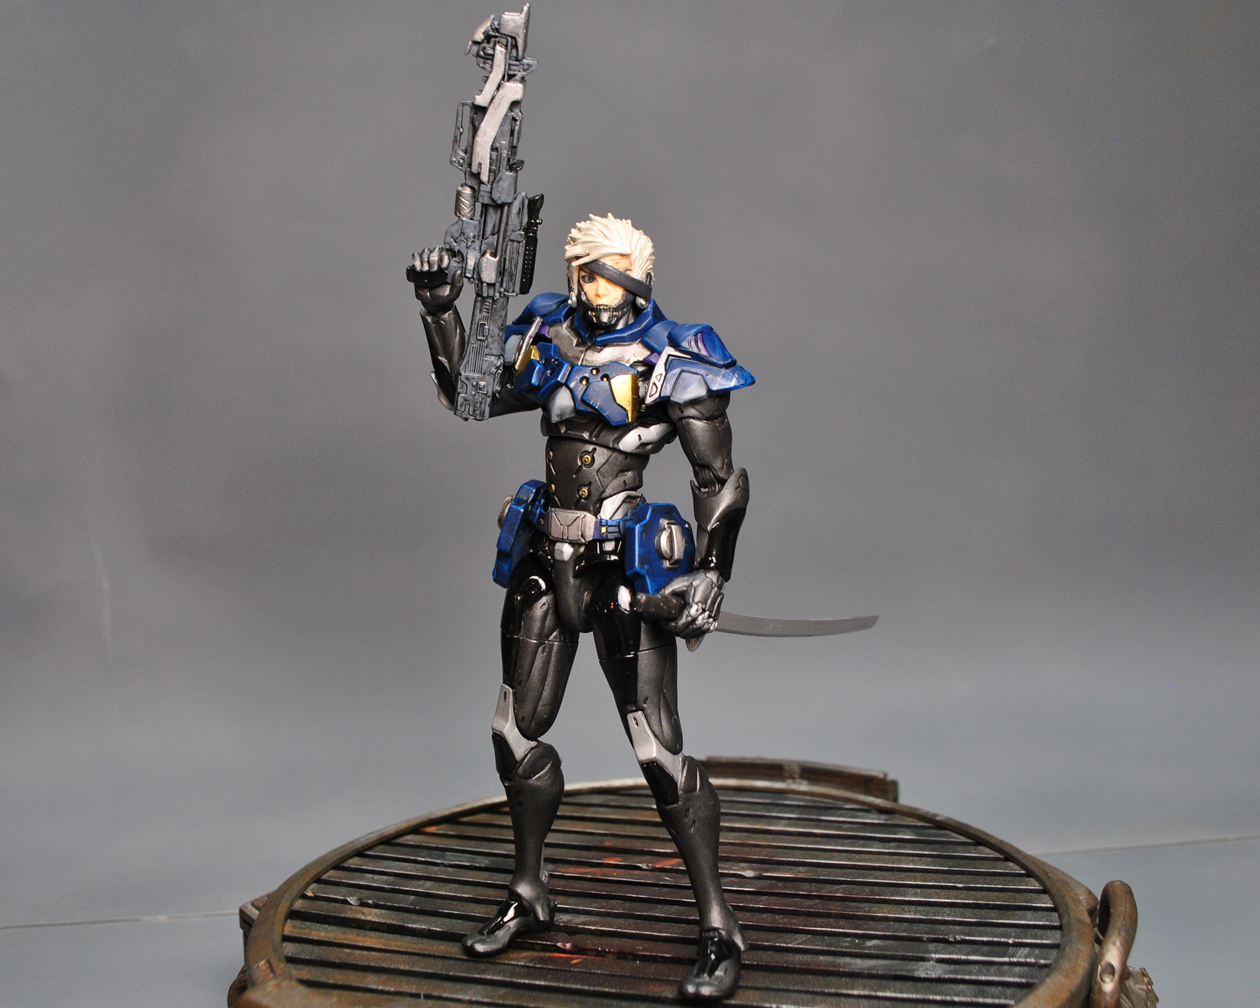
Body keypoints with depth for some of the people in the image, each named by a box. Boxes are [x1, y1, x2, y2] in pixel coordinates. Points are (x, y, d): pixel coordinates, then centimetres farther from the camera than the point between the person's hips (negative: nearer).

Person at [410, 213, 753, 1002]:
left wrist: (711, 574, -16)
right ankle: (530, 897, 32)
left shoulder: (673, 365, -8)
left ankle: (719, 928, 4)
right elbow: (470, 395, 20)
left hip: (627, 569, -6)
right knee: (517, 732, 12)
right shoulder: (550, 341, 9)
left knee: (658, 751, -8)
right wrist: (441, 313, 9)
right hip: (547, 564, 6)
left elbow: (723, 481, -8)